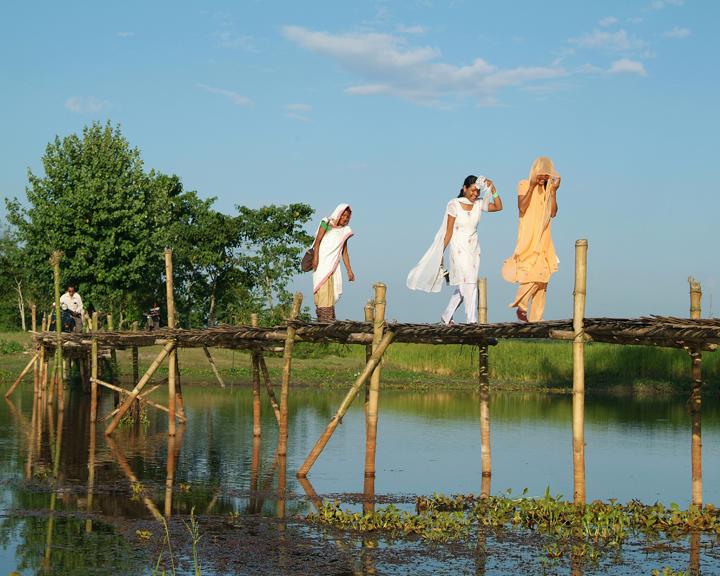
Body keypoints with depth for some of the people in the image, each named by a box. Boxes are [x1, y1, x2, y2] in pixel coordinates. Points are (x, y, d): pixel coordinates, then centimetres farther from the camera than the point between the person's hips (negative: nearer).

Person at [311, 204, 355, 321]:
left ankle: (329, 316, 8)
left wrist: (349, 271, 15)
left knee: (332, 289, 4)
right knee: (323, 286, -14)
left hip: (333, 263, 6)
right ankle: (323, 315, -18)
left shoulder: (344, 231, 16)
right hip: (322, 262, -6)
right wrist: (315, 257, -20)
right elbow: (317, 241, -7)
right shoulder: (326, 223, 1)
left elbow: (344, 253, 18)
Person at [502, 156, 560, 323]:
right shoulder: (524, 185, 0)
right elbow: (522, 208, -14)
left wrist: (554, 191, -3)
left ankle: (535, 318, 4)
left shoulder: (548, 188, 13)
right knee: (533, 273, -22)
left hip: (543, 239, 5)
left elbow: (553, 213, 4)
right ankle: (521, 305, -7)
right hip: (528, 238, -5)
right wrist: (532, 186, -16)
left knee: (542, 278, 1)